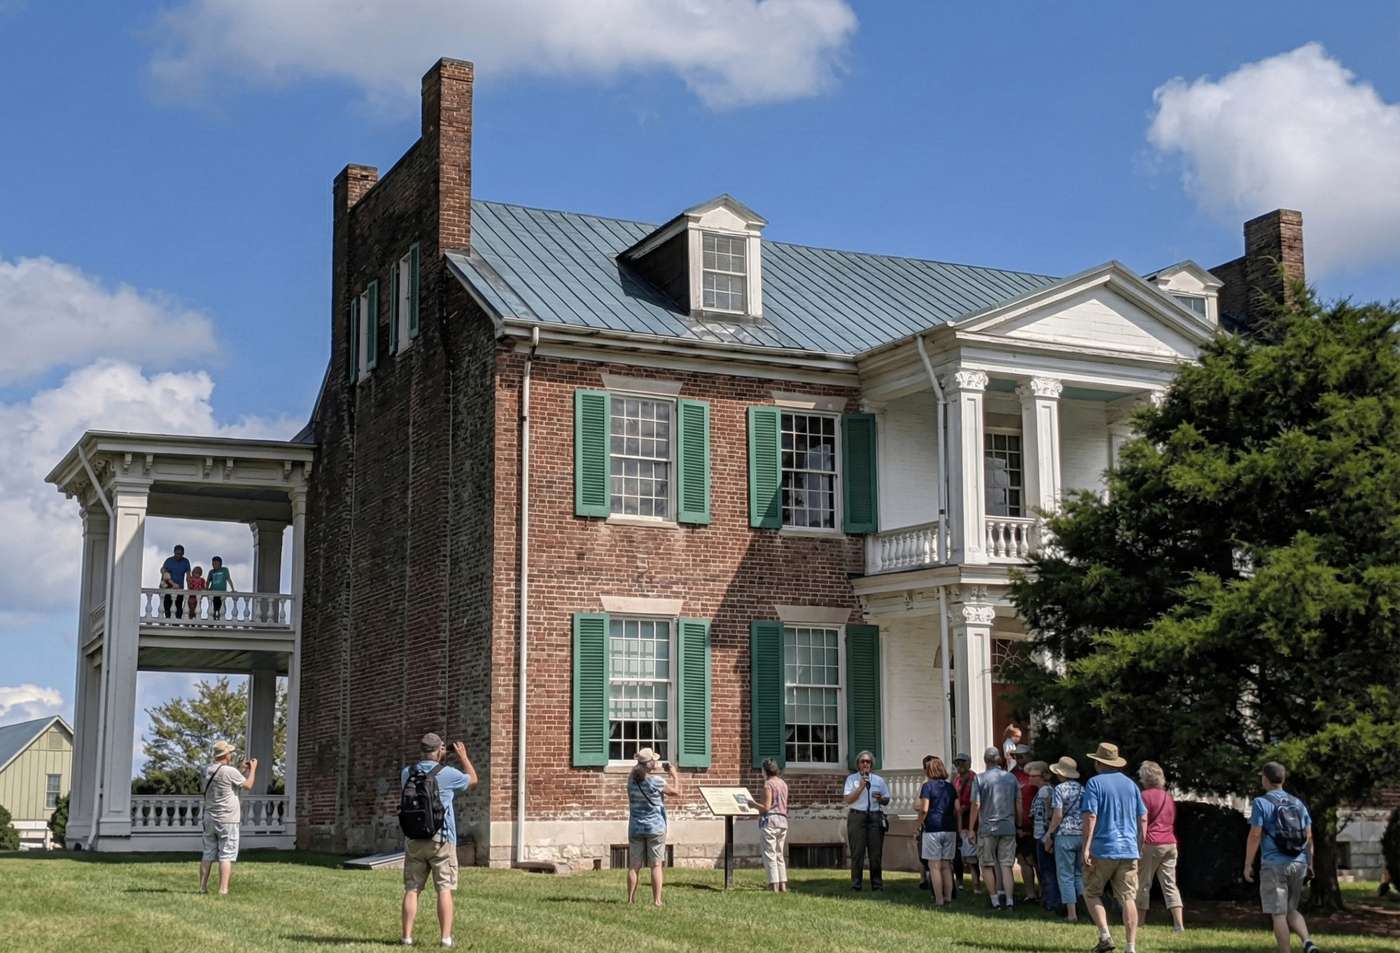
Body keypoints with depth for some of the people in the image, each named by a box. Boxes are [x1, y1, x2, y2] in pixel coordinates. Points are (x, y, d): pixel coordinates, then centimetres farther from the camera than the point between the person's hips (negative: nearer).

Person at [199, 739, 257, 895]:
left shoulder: (207, 771, 7)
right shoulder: (229, 771, -16)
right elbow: (248, 785, -6)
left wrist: (244, 770, 22)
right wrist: (253, 769, 8)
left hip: (209, 818, 7)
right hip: (227, 820, -7)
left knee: (208, 854, 12)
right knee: (226, 856, -4)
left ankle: (203, 887, 14)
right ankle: (223, 890, -9)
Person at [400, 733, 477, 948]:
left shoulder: (407, 773, 4)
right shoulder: (447, 773, -8)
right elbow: (472, 779, 10)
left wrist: (440, 762, 26)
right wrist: (463, 757, 21)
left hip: (413, 840, 4)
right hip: (441, 839, -4)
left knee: (412, 890, 6)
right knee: (444, 889, -1)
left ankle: (407, 937, 4)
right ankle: (446, 938, -5)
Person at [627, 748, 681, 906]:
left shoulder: (632, 779, -1)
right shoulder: (656, 781, -13)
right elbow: (676, 792, -1)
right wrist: (674, 775, 11)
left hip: (635, 828, 4)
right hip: (655, 828, -4)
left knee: (634, 866, 7)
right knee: (656, 865, 1)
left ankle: (631, 899, 8)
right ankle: (657, 900, -2)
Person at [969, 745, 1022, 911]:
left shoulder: (980, 779, -5)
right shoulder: (1011, 778, 5)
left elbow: (976, 805, -7)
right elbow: (1018, 804, 8)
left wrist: (972, 829, -1)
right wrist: (1019, 825, 18)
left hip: (987, 827, -3)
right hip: (1008, 827, 3)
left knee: (987, 865, 9)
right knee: (1006, 866, 5)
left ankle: (995, 900, 8)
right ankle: (1009, 901, -3)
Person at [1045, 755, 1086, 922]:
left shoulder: (1060, 789, -8)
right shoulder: (1083, 789, 10)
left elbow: (1058, 815, -13)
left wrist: (1049, 834, -4)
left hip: (1065, 834, -6)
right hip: (1082, 834, 6)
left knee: (1066, 875, 0)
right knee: (1080, 873, 16)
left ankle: (1072, 913, -3)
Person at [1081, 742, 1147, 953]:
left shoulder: (1095, 783, -5)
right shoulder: (1130, 784, 12)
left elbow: (1090, 817, -13)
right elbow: (1143, 818, 14)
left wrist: (1086, 848, -14)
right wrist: (1139, 847, 22)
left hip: (1103, 849, -4)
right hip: (1129, 850, 4)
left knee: (1091, 893, 10)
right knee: (1128, 898, 3)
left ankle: (1105, 935, -5)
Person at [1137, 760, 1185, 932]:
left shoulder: (1145, 796, -7)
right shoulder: (1169, 797, 14)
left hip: (1151, 844, -6)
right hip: (1170, 844, 6)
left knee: (1143, 885, 2)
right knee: (1170, 884, 4)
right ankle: (1179, 924, -4)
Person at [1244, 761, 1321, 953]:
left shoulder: (1262, 803, -6)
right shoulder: (1298, 803, 10)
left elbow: (1255, 836, -11)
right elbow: (1309, 837, 11)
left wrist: (1248, 864, -5)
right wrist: (1310, 865, 17)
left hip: (1274, 865, -5)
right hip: (1298, 864, 5)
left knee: (1279, 914, 0)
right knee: (1291, 910, 17)